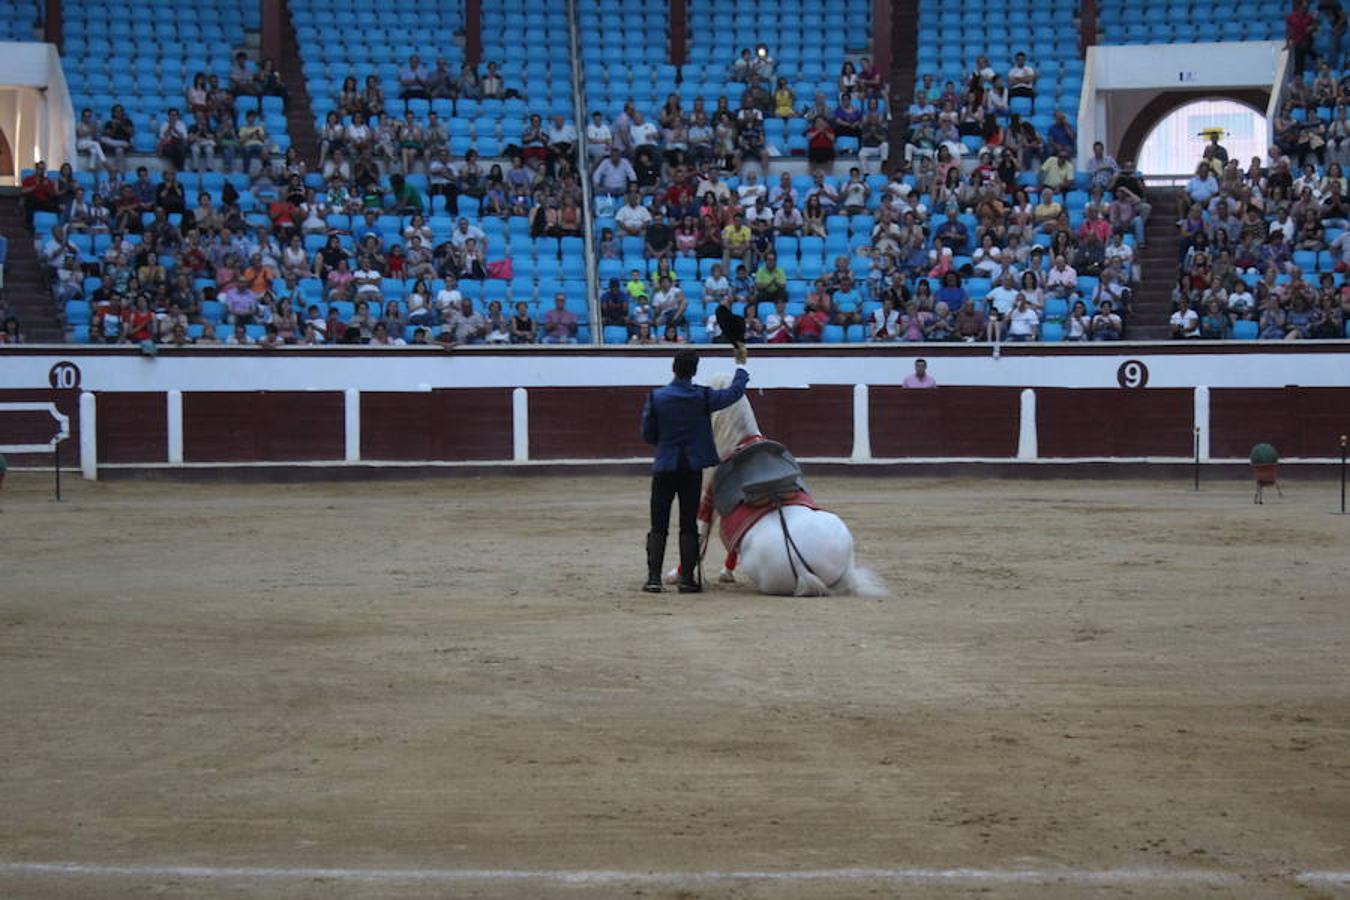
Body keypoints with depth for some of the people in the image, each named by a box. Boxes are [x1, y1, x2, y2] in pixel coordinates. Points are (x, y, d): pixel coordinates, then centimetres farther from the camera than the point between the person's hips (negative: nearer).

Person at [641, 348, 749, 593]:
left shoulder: (656, 397, -7)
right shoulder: (703, 397, -8)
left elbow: (647, 435, -2)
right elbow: (735, 392, 7)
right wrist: (741, 366, 22)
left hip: (664, 468, 0)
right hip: (692, 470, 0)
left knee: (658, 527, 6)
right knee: (689, 526, 5)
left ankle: (654, 578, 0)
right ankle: (687, 579, 4)